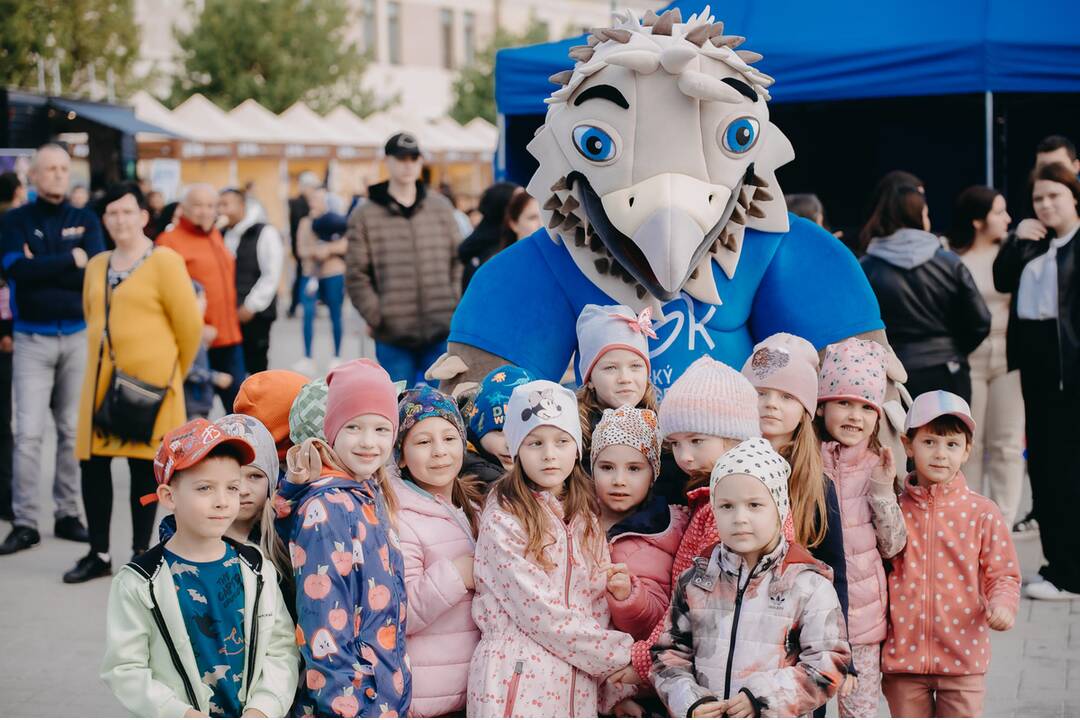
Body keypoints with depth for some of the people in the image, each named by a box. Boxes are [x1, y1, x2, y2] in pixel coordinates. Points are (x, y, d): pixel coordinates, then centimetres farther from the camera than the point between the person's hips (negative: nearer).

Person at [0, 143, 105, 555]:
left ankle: (68, 514, 16)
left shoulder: (86, 221, 7)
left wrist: (42, 268, -12)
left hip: (79, 336, 2)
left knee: (73, 431, 8)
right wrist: (70, 261, -12)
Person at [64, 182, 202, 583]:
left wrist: (172, 371, 5)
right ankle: (99, 554, 18)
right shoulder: (96, 266, 11)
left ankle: (141, 555, 14)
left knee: (143, 467, 3)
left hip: (148, 381, -5)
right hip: (101, 380, 5)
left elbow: (190, 323, -6)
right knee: (92, 464, 5)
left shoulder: (164, 262, -7)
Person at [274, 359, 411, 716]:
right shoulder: (327, 509, -16)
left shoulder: (373, 498, 6)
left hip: (387, 697, 8)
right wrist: (349, 709, -21)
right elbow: (324, 626, -20)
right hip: (345, 701, -8)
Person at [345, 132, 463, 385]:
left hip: (441, 334, 2)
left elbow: (458, 260, 11)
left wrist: (455, 305, 1)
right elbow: (356, 275, -1)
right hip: (393, 337, -2)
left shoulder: (441, 208, 8)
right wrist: (375, 316, -10)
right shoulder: (365, 216, 1)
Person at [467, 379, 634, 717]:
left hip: (578, 687, 5)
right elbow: (538, 611, -14)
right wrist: (620, 654, -10)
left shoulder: (585, 519, 11)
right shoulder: (503, 518, -8)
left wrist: (617, 688, 3)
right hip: (518, 684, -5)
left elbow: (600, 609, 11)